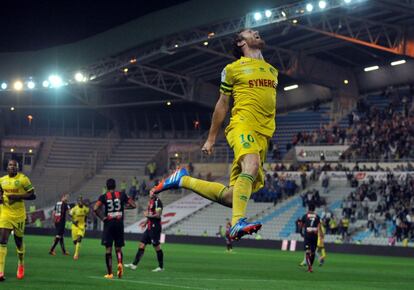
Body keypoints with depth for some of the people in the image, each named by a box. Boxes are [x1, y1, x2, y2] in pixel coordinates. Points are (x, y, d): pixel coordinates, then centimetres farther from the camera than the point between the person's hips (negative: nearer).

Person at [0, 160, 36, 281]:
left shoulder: (23, 179, -7)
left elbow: (32, 195, -8)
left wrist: (17, 196, -20)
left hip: (18, 215, -3)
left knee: (18, 240, 12)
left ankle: (21, 265, 39)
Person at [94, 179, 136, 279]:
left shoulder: (104, 197, -2)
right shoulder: (122, 195, 3)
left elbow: (95, 209, -16)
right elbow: (133, 205, 1)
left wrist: (102, 217, -6)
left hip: (109, 223, -2)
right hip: (119, 223, 2)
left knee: (108, 248, 4)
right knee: (118, 248, 13)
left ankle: (109, 273, 2)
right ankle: (120, 263, -16)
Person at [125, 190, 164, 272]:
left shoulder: (157, 202, -15)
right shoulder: (151, 201, 15)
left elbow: (158, 215, -21)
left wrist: (148, 215, -12)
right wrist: (146, 222, 17)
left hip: (155, 227, -10)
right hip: (149, 227, 10)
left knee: (157, 247, -2)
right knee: (142, 244, 7)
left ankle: (161, 267, 8)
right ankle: (134, 264, 8)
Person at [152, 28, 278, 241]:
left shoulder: (272, 71, 25)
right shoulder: (233, 69, 9)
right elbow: (222, 104, 12)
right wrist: (211, 139, 11)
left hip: (263, 134, 5)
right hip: (242, 125, -5)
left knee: (231, 196, -4)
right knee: (251, 165, -37)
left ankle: (182, 180, 15)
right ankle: (237, 223, -46)